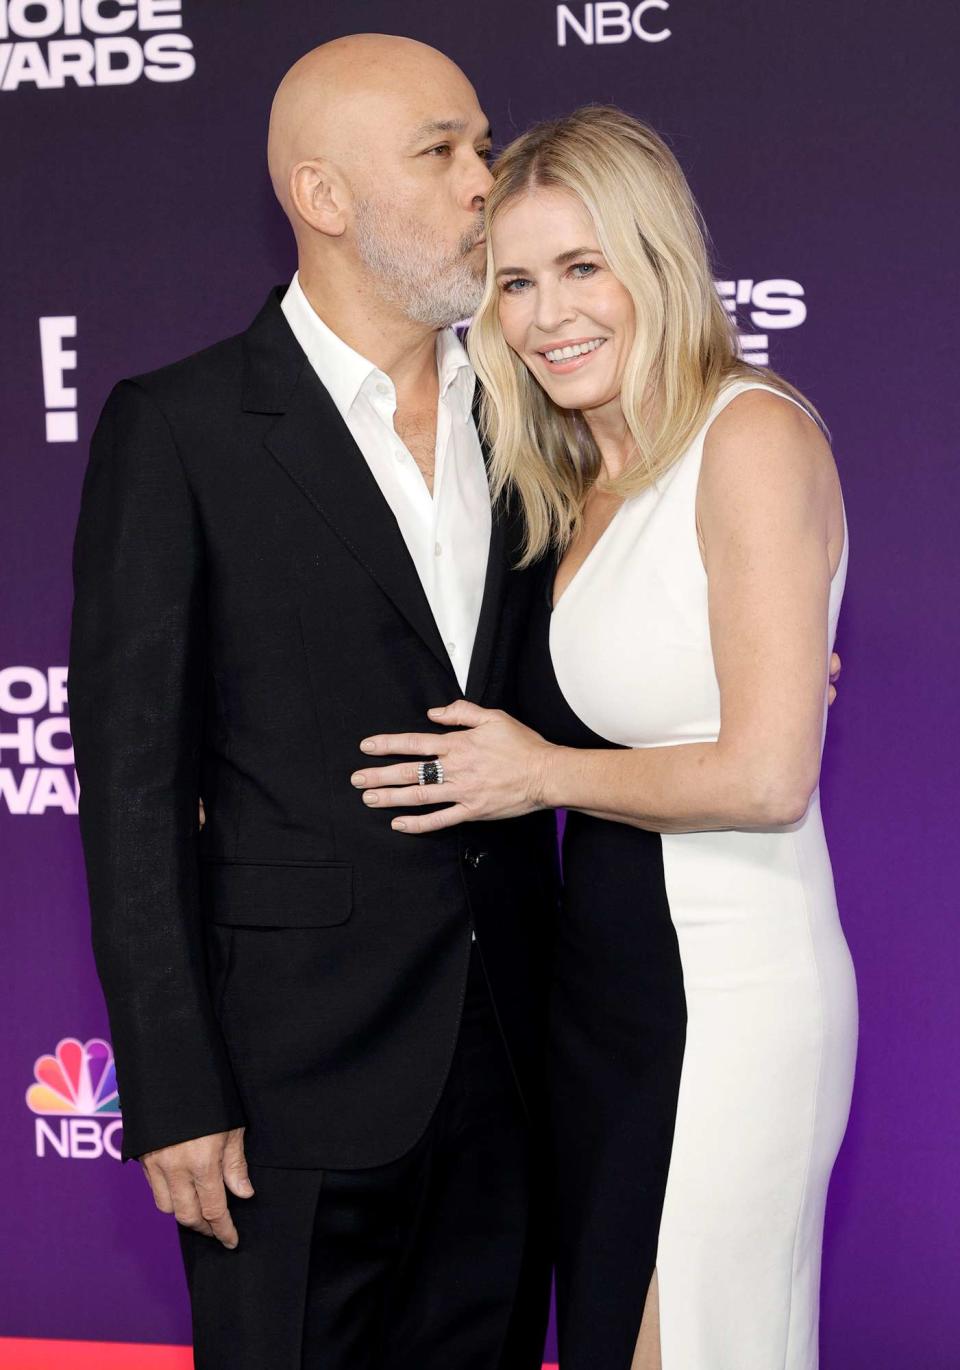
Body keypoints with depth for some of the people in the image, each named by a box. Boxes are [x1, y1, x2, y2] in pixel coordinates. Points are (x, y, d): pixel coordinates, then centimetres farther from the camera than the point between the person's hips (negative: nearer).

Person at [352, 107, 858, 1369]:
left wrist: (544, 773, -9)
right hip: (604, 979, 8)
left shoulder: (753, 435, -14)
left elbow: (768, 775, -20)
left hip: (723, 993, -8)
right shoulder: (581, 482, 11)